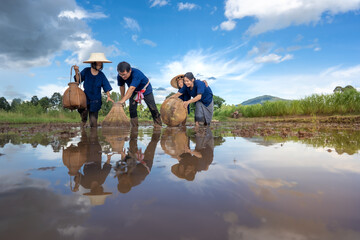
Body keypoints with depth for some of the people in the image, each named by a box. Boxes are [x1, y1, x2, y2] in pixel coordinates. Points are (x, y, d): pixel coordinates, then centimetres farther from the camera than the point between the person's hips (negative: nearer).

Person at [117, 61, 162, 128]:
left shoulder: (136, 73, -41)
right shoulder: (120, 76, -23)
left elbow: (131, 89, -49)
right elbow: (122, 86, -4)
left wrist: (123, 100, -55)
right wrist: (122, 99, 4)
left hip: (145, 89, -4)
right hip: (134, 92, 5)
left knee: (152, 107, -4)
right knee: (132, 108, -7)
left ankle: (158, 124, 11)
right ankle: (134, 126, 5)